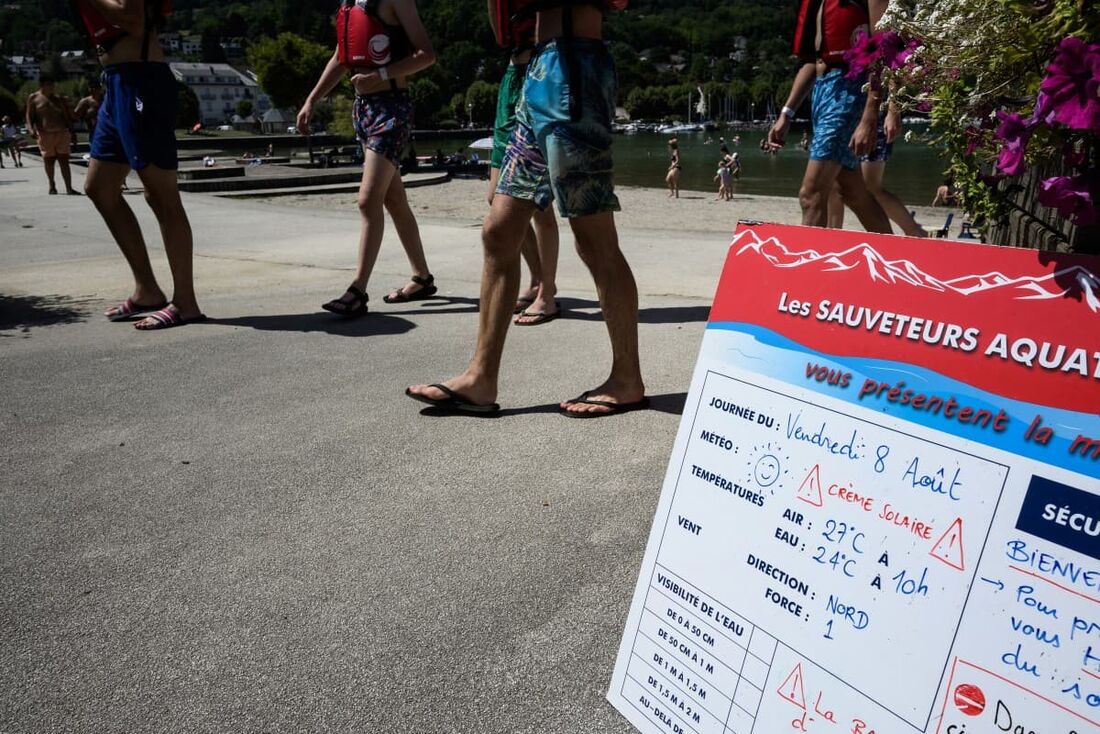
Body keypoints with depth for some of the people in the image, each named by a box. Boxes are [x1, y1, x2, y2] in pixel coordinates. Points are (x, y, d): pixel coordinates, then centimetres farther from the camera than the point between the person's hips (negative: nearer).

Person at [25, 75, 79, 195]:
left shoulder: (58, 98, 11)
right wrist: (31, 129, -10)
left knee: (64, 160, -6)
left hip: (62, 133, 1)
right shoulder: (33, 98, 7)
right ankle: (52, 186, 20)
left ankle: (69, 188, -11)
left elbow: (67, 116, 13)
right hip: (45, 134, -1)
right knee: (49, 160, 5)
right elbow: (29, 115, 6)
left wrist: (71, 132, 6)